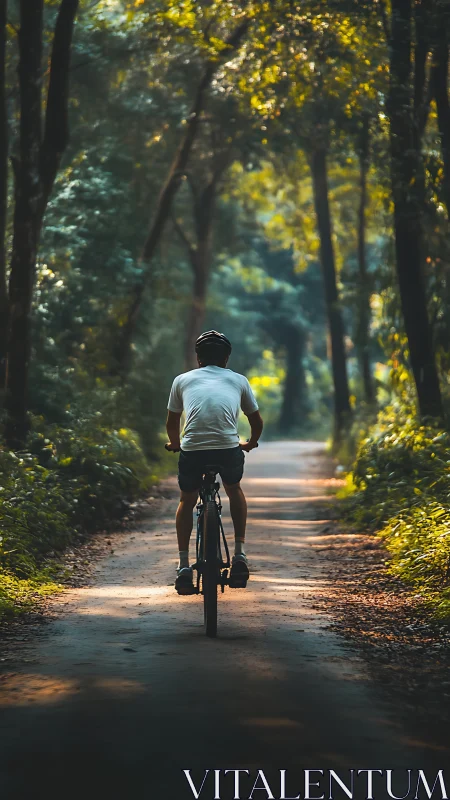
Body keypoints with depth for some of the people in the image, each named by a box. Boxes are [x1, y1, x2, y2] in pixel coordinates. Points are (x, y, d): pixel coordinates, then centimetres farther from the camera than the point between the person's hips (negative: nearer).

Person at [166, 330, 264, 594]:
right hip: (228, 448, 0)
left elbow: (172, 423, 31)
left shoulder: (183, 380, 21)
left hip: (192, 449, 0)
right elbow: (257, 421, 30)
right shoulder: (238, 380, 21)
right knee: (234, 490, 32)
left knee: (187, 500, 26)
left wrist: (175, 444, 51)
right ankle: (240, 554, 24)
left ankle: (184, 566, 15)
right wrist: (250, 443, 50)